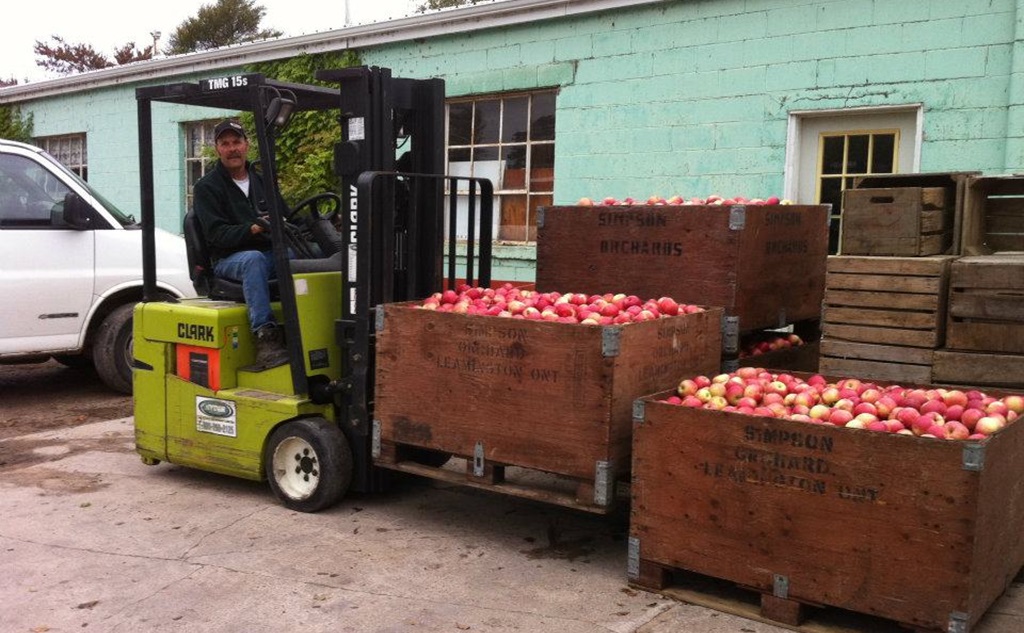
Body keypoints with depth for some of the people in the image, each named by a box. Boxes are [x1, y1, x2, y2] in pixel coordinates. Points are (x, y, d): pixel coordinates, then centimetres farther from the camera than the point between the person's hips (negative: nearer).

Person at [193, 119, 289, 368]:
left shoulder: (262, 182, 21)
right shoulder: (207, 187, 5)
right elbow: (217, 233, -9)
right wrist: (253, 229, -25)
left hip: (273, 253, 4)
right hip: (229, 260, -4)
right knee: (254, 259, -40)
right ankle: (265, 336, -47)